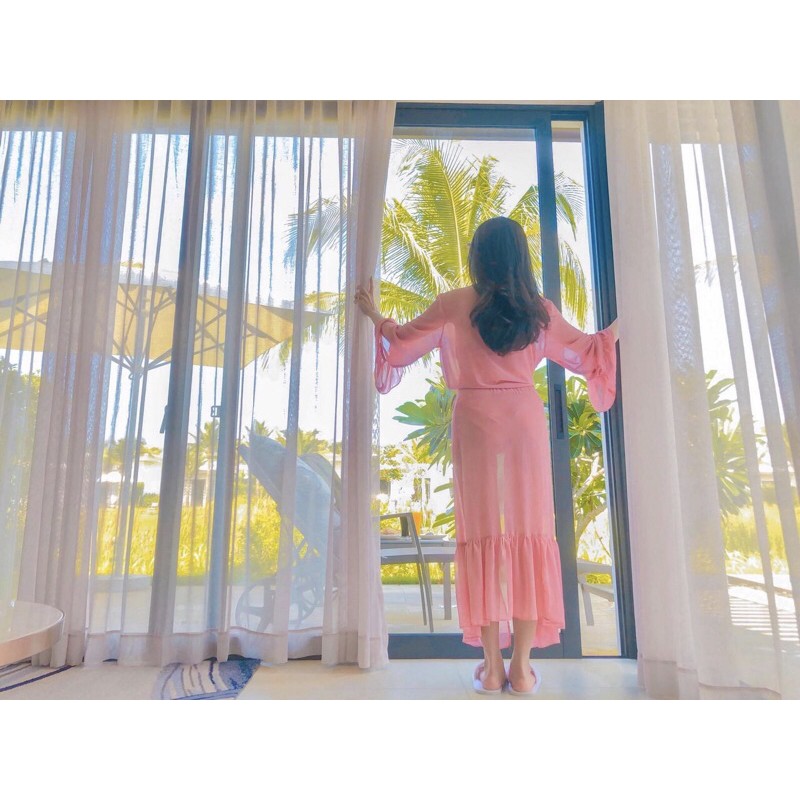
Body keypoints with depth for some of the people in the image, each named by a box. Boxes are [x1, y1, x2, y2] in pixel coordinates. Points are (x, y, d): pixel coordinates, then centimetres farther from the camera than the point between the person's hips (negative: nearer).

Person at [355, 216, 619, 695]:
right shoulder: (539, 310, 8)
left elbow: (403, 344, 8)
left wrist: (375, 314, 26)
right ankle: (522, 666, 7)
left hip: (475, 421, -1)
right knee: (528, 530, 3)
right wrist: (621, 325, 38)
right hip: (526, 420, 2)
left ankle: (492, 667, 7)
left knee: (484, 533, 2)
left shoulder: (455, 305, 1)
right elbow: (585, 350, 19)